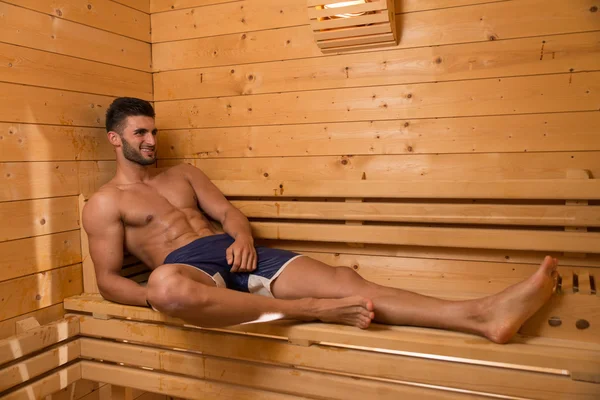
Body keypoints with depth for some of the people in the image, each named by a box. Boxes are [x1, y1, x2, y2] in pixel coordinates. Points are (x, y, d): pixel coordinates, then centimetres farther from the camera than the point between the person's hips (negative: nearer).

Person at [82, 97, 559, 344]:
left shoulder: (183, 173, 23)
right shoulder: (105, 203, 10)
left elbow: (228, 211, 17)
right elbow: (109, 279, 4)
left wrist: (242, 238, -8)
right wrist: (156, 298, -17)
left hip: (234, 252, 4)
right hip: (187, 265, -4)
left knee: (341, 278, -17)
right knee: (167, 287, -45)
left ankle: (484, 314, -28)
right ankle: (308, 309, -32)